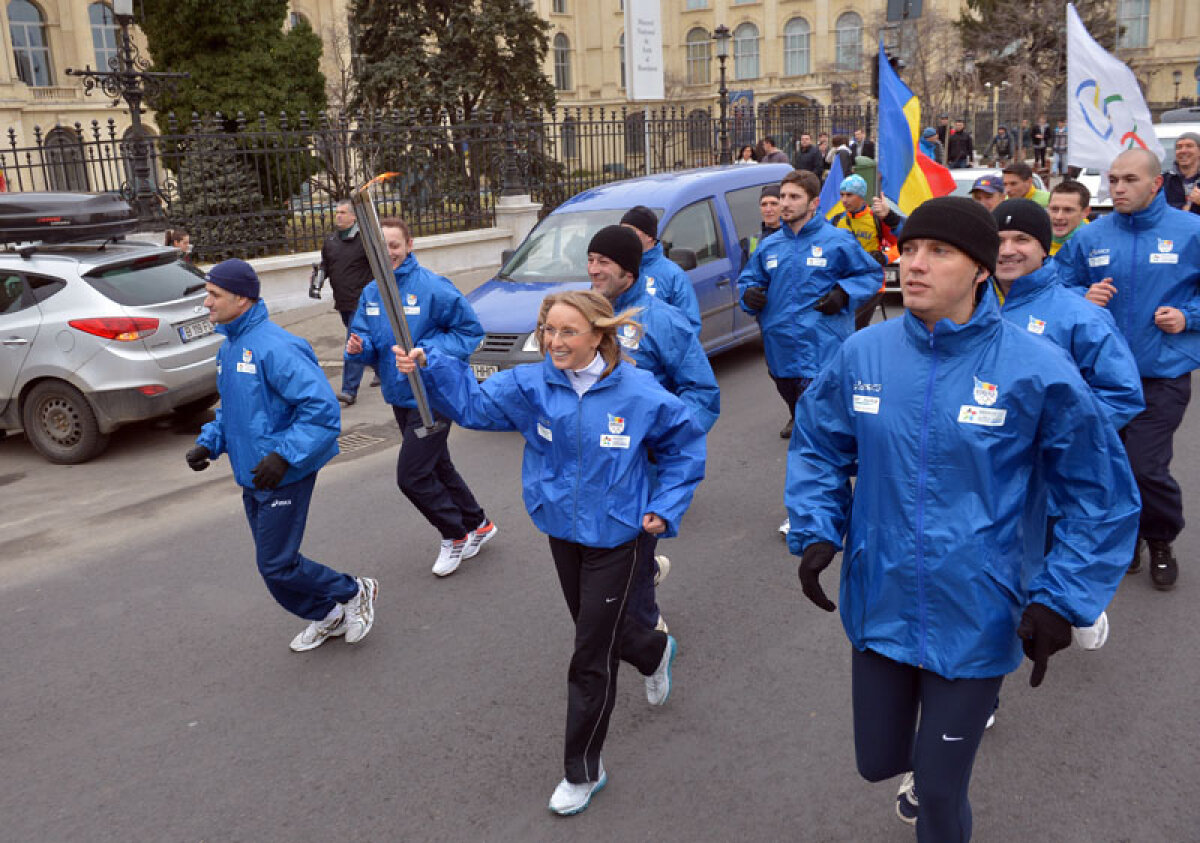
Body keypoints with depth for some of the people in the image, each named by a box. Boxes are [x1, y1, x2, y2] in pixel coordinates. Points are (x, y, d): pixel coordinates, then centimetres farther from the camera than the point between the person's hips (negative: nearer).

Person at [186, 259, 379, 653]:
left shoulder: (276, 347, -20)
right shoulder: (228, 348, 10)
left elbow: (321, 408, -26)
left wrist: (284, 455, -31)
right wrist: (209, 443, 7)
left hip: (285, 476, -9)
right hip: (251, 477, 9)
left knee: (277, 565, -4)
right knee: (273, 561, 17)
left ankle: (355, 592, 18)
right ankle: (326, 616, 37)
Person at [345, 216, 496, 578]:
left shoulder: (432, 287, -16)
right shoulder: (370, 292, 5)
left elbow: (470, 330, -12)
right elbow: (364, 338, 11)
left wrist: (426, 351, -22)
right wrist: (358, 348, -13)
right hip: (400, 397, 8)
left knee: (411, 475, -7)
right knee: (437, 467, 19)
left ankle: (456, 534, 15)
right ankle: (478, 525, 38)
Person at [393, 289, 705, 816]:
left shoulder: (639, 393, -17)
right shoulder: (531, 385, -10)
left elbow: (685, 443, -3)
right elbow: (472, 402, -14)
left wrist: (665, 508, -7)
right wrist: (428, 368, -32)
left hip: (614, 538, -4)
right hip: (562, 531, 4)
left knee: (591, 659, 3)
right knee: (599, 630, 25)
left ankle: (582, 772, 22)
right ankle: (654, 652, 60)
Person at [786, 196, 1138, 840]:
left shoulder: (1037, 371, -15)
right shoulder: (861, 354, -7)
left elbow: (1101, 497, -6)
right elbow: (818, 448, 8)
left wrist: (1062, 599, -12)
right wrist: (815, 532, -4)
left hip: (976, 623, -3)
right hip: (878, 607, 3)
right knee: (878, 761, 21)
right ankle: (920, 765, 58)